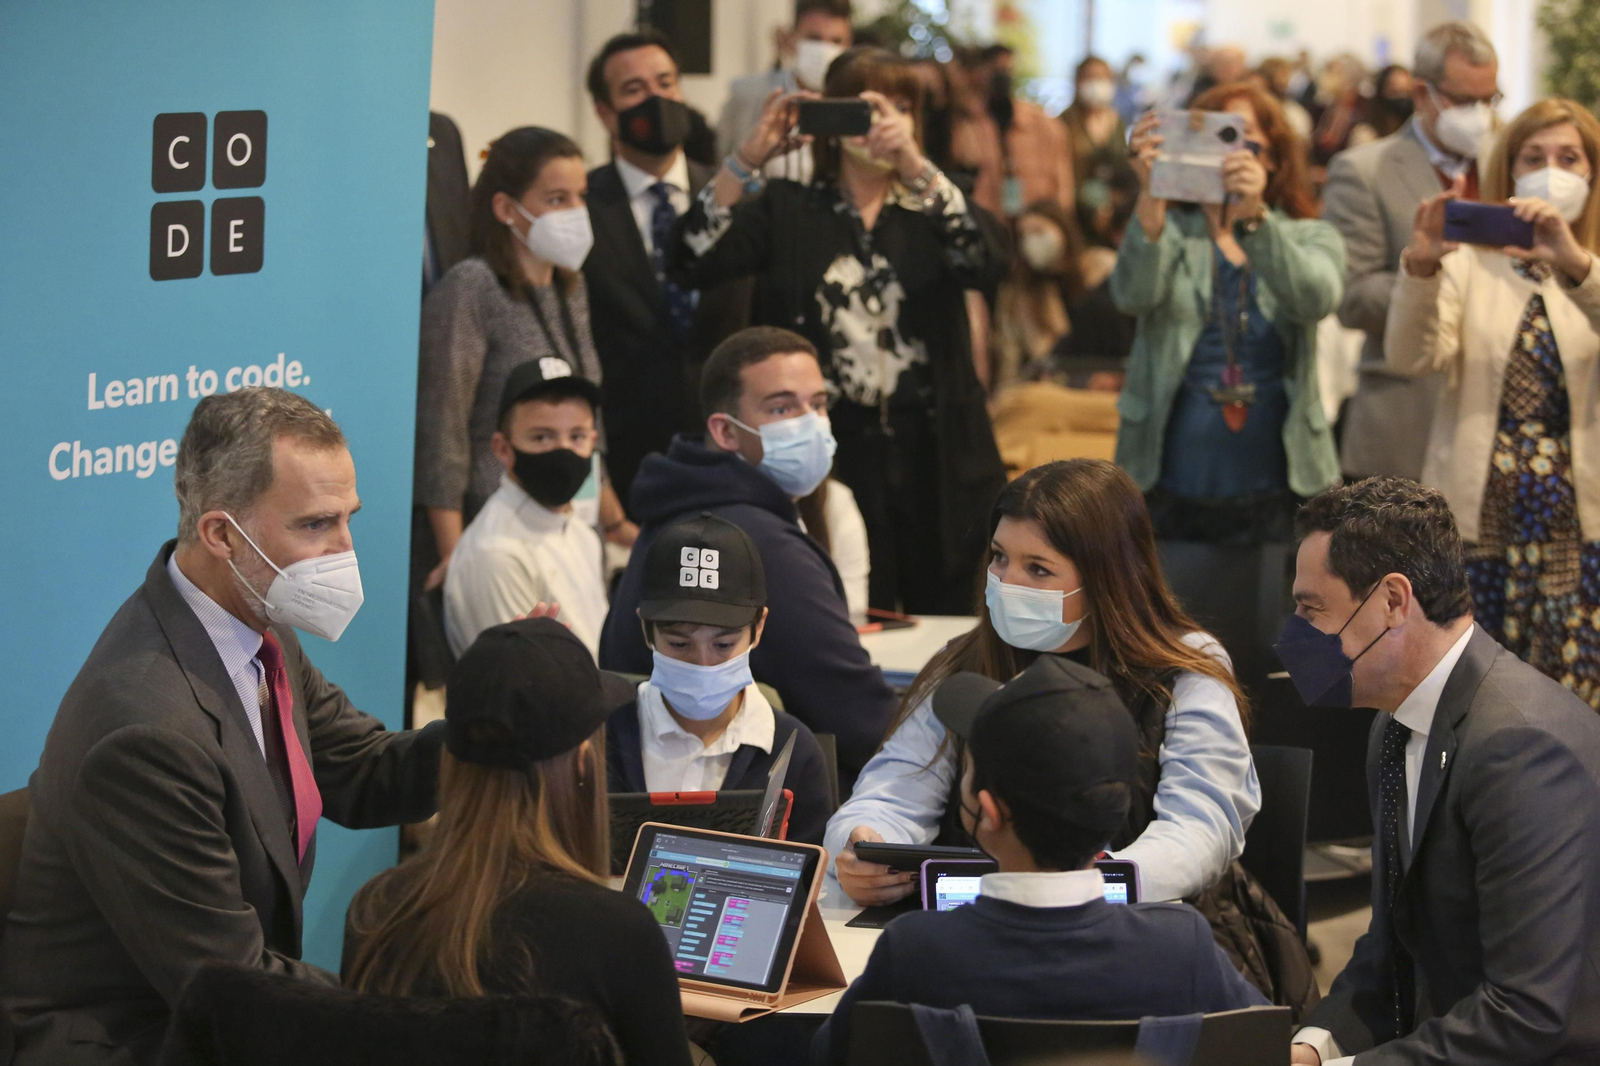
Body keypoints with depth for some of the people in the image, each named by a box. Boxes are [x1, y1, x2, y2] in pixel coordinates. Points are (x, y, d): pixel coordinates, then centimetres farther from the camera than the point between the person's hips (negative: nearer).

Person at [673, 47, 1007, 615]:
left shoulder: (931, 207, 9)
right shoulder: (788, 210, 7)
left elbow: (979, 263, -13)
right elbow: (700, 258, -8)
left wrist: (915, 163, -24)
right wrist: (750, 155, -17)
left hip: (932, 455, 1)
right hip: (830, 456, -1)